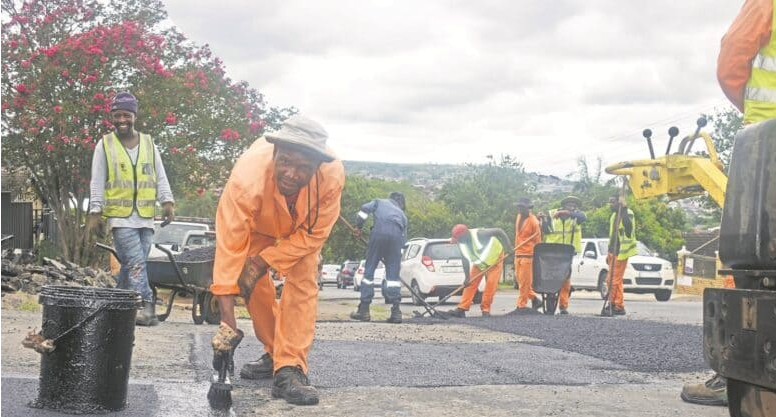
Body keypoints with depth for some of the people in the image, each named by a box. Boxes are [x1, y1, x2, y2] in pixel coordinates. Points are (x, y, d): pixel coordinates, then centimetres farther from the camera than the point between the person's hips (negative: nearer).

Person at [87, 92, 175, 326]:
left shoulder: (148, 143, 12)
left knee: (131, 265, 5)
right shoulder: (105, 145, 4)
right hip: (120, 217, -3)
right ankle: (146, 306, -19)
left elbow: (160, 177, 12)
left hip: (145, 217, 3)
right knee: (136, 262, -15)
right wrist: (95, 213, -4)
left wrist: (167, 202, -2)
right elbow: (97, 183, 3)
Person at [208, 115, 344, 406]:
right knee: (256, 284, 1)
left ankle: (289, 369, -15)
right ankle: (274, 354, 22)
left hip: (302, 224, 0)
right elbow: (229, 248, -45)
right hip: (257, 221, 0)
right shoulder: (247, 179, -46)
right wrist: (228, 323, -47)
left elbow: (313, 234, -25)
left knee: (303, 284, -15)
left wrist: (264, 260, -33)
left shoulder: (332, 176, -42)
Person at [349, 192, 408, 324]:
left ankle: (364, 310, 2)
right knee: (393, 273, 7)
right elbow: (404, 237, 25)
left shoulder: (379, 202, 30)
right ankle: (396, 311, 0)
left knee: (369, 269, 4)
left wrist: (358, 227, 16)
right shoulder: (402, 214, 34)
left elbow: (365, 209, 8)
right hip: (396, 235, 2)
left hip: (379, 230, -2)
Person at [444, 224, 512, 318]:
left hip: (494, 260, -5)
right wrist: (467, 277, -8)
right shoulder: (461, 243, -15)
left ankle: (485, 309, -7)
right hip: (479, 263, 5)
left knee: (491, 284, -14)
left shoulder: (478, 234, -34)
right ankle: (461, 308, -7)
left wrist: (508, 247, -36)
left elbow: (499, 231, -32)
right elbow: (465, 260, -7)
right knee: (471, 283, -4)